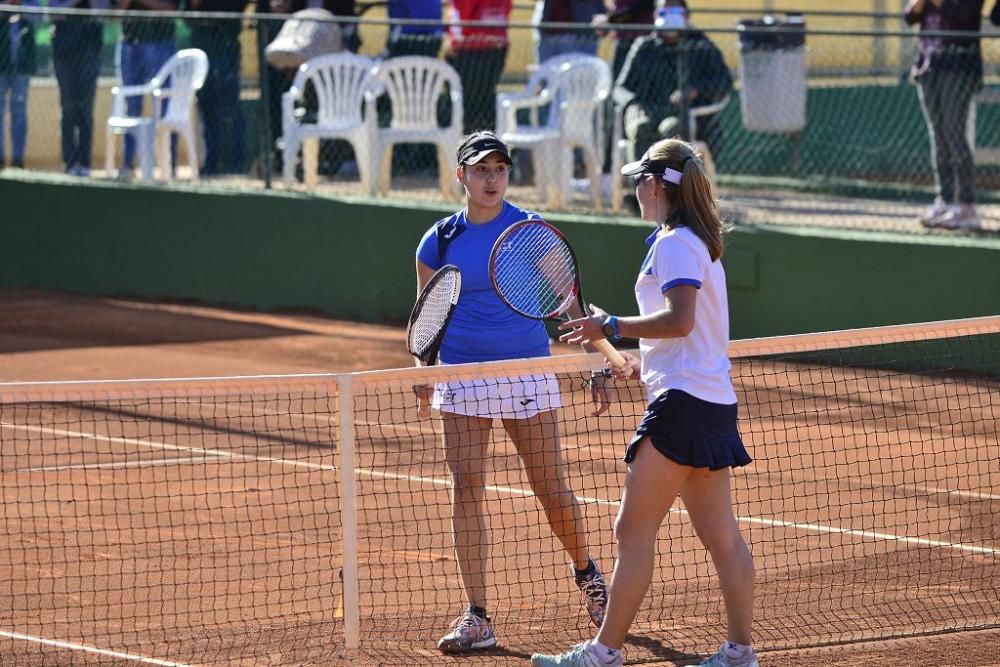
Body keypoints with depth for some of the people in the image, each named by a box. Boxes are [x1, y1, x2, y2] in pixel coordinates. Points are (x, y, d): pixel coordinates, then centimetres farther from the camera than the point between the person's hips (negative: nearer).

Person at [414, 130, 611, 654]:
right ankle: (476, 617, -2)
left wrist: (597, 364, -5)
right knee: (466, 489, -6)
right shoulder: (440, 241, 4)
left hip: (527, 374, -2)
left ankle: (586, 572, 32)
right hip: (462, 376, 2)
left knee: (552, 489, 2)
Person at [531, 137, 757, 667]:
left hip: (682, 402, -10)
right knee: (720, 536, 9)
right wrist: (641, 356, 24)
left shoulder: (675, 242, -11)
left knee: (633, 530, -7)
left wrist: (611, 326, -17)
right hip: (713, 403, 10)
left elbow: (680, 319, -23)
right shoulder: (699, 241, 18)